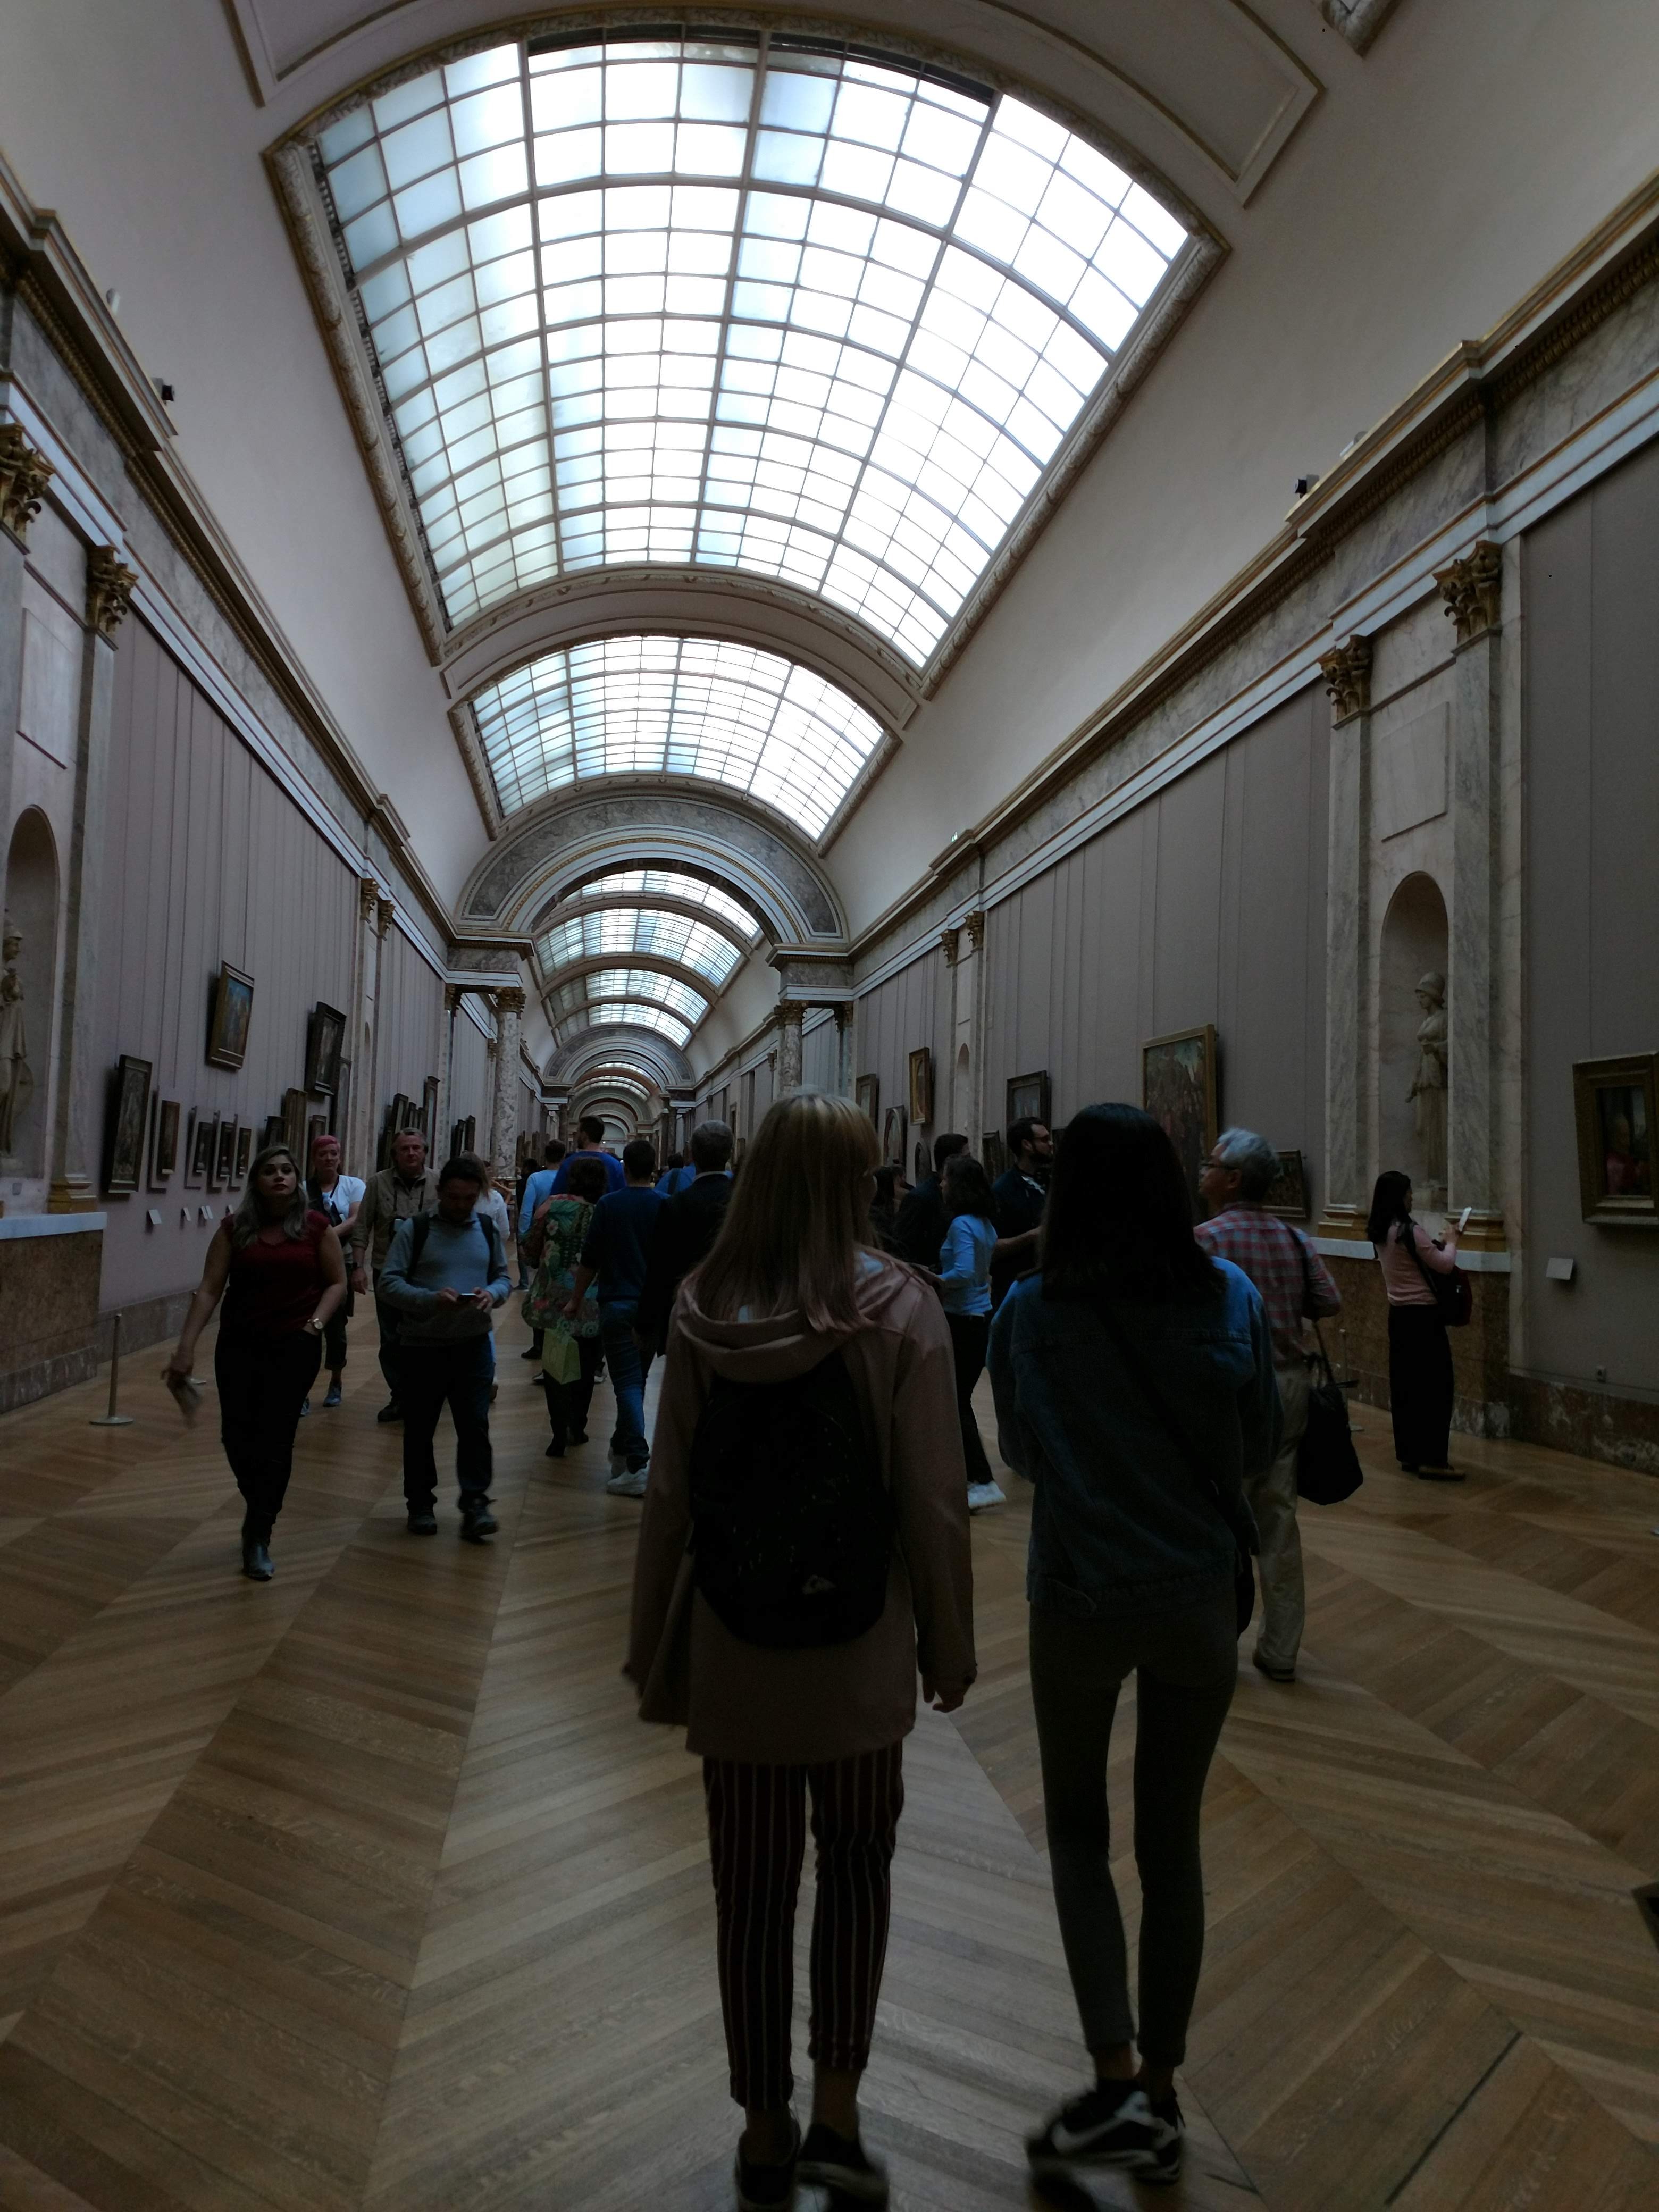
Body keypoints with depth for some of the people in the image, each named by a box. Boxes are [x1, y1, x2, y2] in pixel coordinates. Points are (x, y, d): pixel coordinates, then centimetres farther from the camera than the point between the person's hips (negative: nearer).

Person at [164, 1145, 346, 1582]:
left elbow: (336, 1283, 5)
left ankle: (258, 1537, 9)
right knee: (236, 1435, 3)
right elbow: (209, 1290, -3)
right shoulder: (235, 1229, 1)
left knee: (274, 1439, -3)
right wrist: (185, 1348, -8)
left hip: (295, 1346, -2)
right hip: (238, 1344, 2)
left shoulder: (316, 1227, -2)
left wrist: (317, 1324, -10)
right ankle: (262, 1510, 31)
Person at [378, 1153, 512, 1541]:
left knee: (475, 1425, -1)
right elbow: (389, 1283, -10)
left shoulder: (488, 1229, 8)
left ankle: (475, 1503, 7)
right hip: (422, 1344, -2)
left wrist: (493, 1294, -13)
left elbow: (503, 1276, 11)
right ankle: (421, 1504, 24)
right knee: (419, 1429, 10)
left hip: (474, 1344, 2)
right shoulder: (414, 1229, -5)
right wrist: (432, 1298, -25)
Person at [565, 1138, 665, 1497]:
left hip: (617, 1303, -3)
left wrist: (575, 1300, 9)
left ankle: (637, 1466, -14)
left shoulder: (609, 1205, -5)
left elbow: (590, 1261, -3)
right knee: (636, 1380, 18)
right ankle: (621, 1448, 31)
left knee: (628, 1383, -5)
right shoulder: (667, 1206, -1)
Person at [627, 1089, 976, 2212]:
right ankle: (836, 2114, 23)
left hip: (733, 1645, 2)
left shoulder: (702, 1309, -9)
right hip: (857, 1647, -1)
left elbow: (671, 1494, -4)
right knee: (857, 1867, 23)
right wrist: (950, 1643, 2)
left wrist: (655, 1645, 7)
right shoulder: (899, 1309, -15)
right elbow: (933, 1501, -12)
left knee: (752, 1887, 18)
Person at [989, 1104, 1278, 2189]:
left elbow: (1022, 1453, -1)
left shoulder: (1031, 1310, -14)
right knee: (1173, 1838, 18)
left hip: (1080, 1599, -1)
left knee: (1079, 1829, 20)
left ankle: (1117, 2079, 11)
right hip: (1200, 1599, 2)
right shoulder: (1231, 1296, -11)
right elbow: (1261, 1446, -1)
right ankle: (1160, 2095, 31)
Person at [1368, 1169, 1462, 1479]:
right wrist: (1451, 1241, 5)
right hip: (1423, 1314, -8)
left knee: (1404, 1383, 12)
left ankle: (1409, 1454, 18)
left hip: (1399, 1313, 8)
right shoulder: (1410, 1231, -19)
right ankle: (1433, 1460, 0)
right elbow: (1445, 1265, -11)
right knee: (1435, 1385, -2)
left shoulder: (1379, 1233, 6)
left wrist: (1438, 1242, 13)